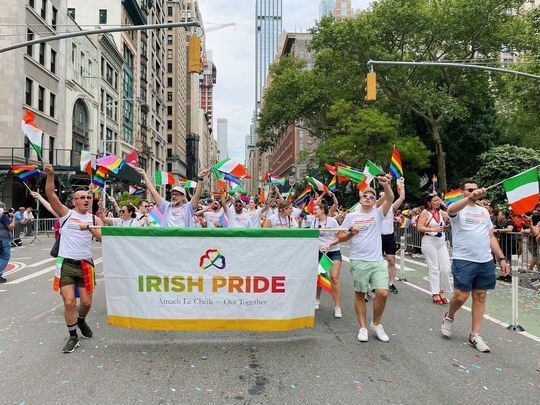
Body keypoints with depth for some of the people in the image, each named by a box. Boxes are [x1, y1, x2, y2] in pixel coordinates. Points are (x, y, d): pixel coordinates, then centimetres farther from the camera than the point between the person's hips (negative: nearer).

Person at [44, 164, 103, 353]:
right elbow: (51, 195, -11)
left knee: (86, 302, 8)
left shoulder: (95, 219, 7)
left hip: (85, 264, 2)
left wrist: (89, 227, -19)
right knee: (69, 302, -7)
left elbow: (103, 238, -6)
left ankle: (81, 321, 42)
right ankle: (73, 337, 12)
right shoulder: (66, 213, 3)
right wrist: (50, 175, -23)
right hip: (66, 264, -2)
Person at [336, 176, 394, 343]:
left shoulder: (378, 213, 6)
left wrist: (385, 184, -28)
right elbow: (340, 237, 8)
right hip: (359, 262, 0)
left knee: (383, 293, -8)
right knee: (360, 294, 7)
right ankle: (363, 327, 21)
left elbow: (390, 199, -11)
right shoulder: (351, 216, 5)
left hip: (378, 261, 1)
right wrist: (351, 233, -11)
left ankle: (376, 323, 16)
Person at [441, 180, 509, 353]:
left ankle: (474, 335, 16)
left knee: (480, 297, 7)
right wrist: (471, 197, -44)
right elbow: (451, 209, -28)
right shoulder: (458, 209, -1)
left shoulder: (484, 211, 17)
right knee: (461, 296, -7)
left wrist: (501, 258, 11)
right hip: (464, 260, -5)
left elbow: (491, 237, 19)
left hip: (486, 261, 6)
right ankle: (449, 317, 24)